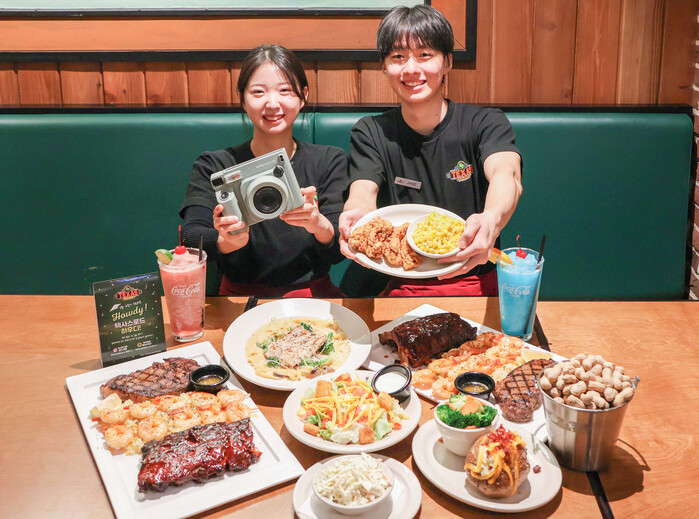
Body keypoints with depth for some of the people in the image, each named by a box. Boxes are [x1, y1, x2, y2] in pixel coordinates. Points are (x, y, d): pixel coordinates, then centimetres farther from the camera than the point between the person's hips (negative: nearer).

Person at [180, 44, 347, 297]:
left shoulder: (330, 161, 3)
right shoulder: (213, 166, 3)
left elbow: (340, 250, -8)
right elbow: (191, 238, -12)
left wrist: (320, 224, -30)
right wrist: (226, 242, -34)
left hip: (314, 295, 0)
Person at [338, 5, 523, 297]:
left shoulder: (486, 124, 0)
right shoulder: (370, 134, 6)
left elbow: (506, 174, -20)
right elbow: (363, 191, -11)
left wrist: (491, 220, -46)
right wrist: (356, 216, -39)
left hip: (480, 285, 0)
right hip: (402, 287, 1)